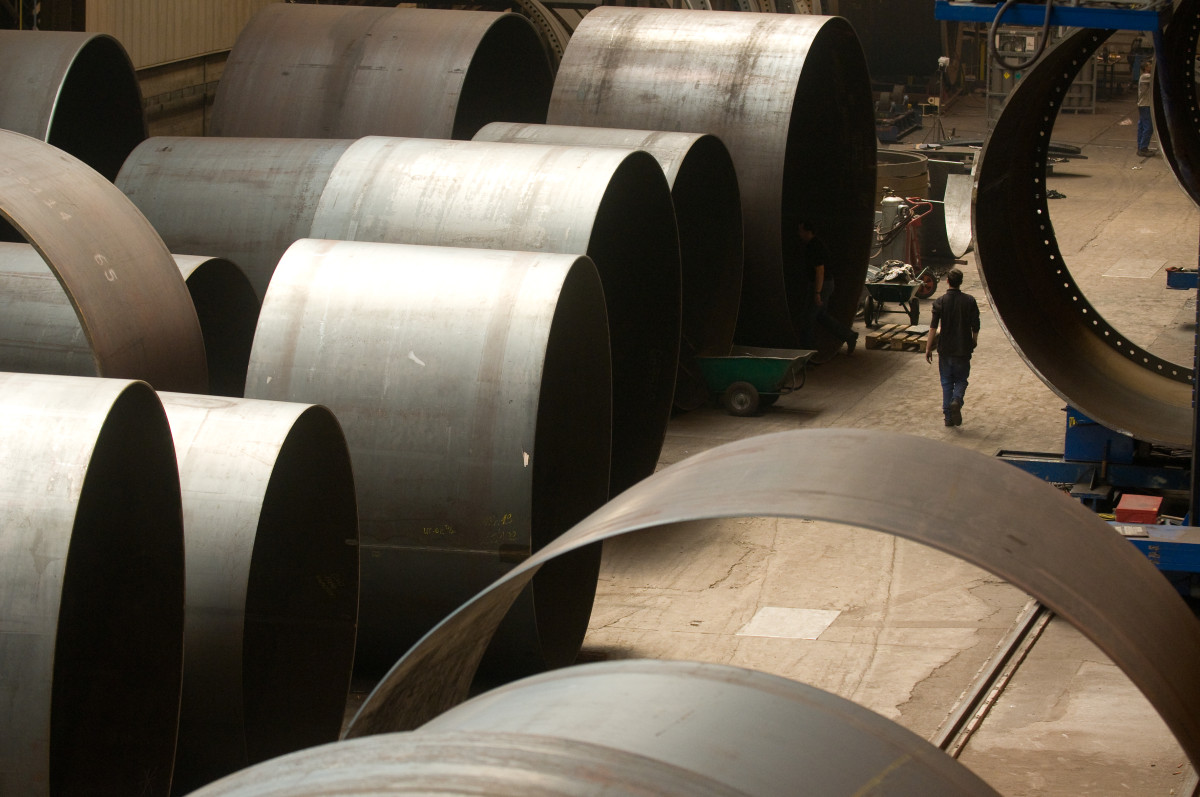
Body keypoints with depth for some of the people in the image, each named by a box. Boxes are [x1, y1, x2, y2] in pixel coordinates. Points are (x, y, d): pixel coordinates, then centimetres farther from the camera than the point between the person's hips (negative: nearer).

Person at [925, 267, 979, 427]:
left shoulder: (940, 301, -7)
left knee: (946, 382, 11)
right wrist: (974, 342, 15)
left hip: (945, 348, 0)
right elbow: (975, 327, -2)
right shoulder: (970, 301, -5)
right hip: (963, 348, 0)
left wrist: (928, 348, -3)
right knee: (961, 380, 13)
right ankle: (957, 400, -16)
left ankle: (948, 416, 8)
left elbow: (933, 327, -10)